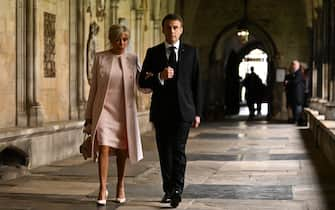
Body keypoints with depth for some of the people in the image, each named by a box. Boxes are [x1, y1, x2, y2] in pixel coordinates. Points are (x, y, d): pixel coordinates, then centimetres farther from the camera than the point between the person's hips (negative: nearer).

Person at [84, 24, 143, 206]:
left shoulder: (132, 59, 4)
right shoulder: (100, 58, 2)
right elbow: (93, 87, 6)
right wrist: (89, 115, 5)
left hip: (124, 111, 1)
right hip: (104, 109, -1)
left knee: (122, 150, 8)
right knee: (104, 148, -12)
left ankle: (120, 187, 24)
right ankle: (103, 189, -6)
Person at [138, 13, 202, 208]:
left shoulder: (191, 52, 5)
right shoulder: (153, 53, 6)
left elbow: (196, 83, 4)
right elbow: (143, 81, 2)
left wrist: (197, 112, 1)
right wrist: (160, 77, -18)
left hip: (183, 110, -2)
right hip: (161, 111, 2)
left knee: (178, 150, -13)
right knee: (165, 152, 8)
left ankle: (177, 190, -14)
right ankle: (169, 190, 18)